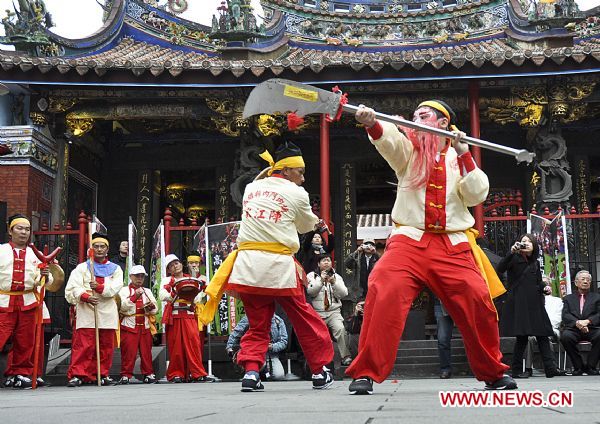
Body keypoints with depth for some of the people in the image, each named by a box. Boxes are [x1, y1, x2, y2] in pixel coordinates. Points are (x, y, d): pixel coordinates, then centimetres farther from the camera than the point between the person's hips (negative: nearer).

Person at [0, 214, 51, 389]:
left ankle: (21, 373, 20)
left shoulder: (35, 255, 13)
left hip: (27, 302, 3)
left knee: (25, 341, 8)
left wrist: (45, 275, -10)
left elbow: (41, 282, 11)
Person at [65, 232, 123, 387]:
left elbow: (116, 287, -3)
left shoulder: (115, 269, 15)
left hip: (107, 312, 3)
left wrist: (100, 287, -20)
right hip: (86, 312, -3)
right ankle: (77, 374, -6)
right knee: (83, 345, -9)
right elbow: (73, 287, -5)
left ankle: (103, 374, 16)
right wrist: (85, 296, -24)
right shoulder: (82, 268, 9)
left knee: (106, 345, 6)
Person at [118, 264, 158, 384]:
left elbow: (155, 310, 11)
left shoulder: (147, 291, 17)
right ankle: (125, 375, 1)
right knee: (128, 352, -5)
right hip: (129, 326, -3)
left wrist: (151, 308, -12)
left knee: (146, 351, 4)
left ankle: (148, 374, 10)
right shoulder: (124, 291, 5)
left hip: (145, 326, 4)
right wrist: (134, 296, -21)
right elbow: (123, 306, -11)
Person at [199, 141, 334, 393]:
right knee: (305, 321, 12)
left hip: (247, 266, 4)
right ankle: (320, 372, 21)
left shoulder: (251, 189, 12)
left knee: (257, 325, 14)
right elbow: (306, 226, 17)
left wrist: (268, 170, 34)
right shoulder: (297, 194, 1)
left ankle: (251, 370, -3)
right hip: (279, 267, -4)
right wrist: (315, 222, 38)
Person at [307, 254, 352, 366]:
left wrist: (334, 282, -11)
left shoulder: (337, 277, 16)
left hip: (334, 311, 1)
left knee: (340, 329, -24)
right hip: (317, 312, 0)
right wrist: (321, 280, -16)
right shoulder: (311, 276, 10)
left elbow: (344, 293, 4)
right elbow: (310, 292, -6)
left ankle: (346, 357, -20)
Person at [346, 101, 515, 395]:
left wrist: (464, 155, -6)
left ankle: (493, 373, 20)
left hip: (453, 246, 2)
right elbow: (388, 139, -13)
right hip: (409, 240, -1)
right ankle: (365, 373, -14)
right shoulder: (409, 150, 11)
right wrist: (371, 123, -36)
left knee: (478, 303, -5)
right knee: (384, 295, -23)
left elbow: (477, 195, 1)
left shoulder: (460, 158, 15)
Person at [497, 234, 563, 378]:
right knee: (522, 337, -7)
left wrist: (545, 287, 4)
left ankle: (551, 368, -2)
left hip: (535, 304, 6)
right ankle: (517, 370, 2)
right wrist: (511, 252, -28)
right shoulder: (515, 259, -1)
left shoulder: (535, 263, 17)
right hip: (519, 303, -6)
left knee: (543, 334, 0)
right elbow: (500, 269, -19)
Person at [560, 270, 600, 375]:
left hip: (591, 329, 0)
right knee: (565, 336, -33)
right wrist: (576, 322, -17)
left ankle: (590, 366, -17)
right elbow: (565, 315, 4)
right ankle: (578, 367, -15)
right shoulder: (568, 298, 21)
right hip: (574, 329, 0)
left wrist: (587, 321, -16)